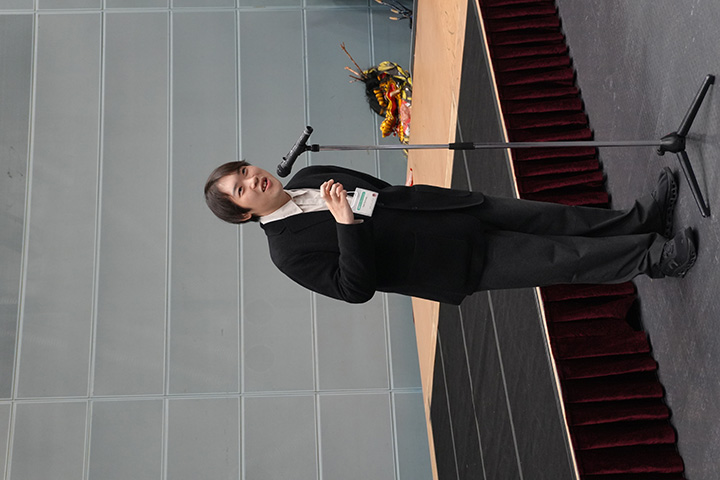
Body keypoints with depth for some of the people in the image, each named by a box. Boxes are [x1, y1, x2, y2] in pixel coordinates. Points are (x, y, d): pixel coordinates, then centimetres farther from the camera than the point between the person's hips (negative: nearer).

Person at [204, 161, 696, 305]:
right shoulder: (290, 251, -15)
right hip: (460, 264, -6)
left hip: (460, 211, 6)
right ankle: (651, 257, 4)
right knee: (563, 259, -7)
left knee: (550, 218, 5)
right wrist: (346, 225, -30)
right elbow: (356, 288, -22)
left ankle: (642, 218, 20)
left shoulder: (308, 176, 7)